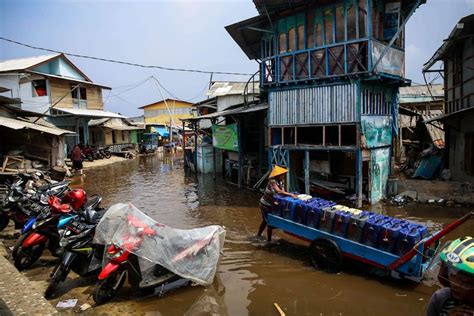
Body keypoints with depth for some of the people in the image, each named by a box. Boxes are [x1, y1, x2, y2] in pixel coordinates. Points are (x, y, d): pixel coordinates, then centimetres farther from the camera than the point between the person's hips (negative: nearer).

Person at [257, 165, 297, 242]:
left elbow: (282, 192, -5)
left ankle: (258, 235, 41)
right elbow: (279, 191, -40)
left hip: (270, 205, 9)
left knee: (265, 221, 23)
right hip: (266, 205, -9)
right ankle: (269, 240, 10)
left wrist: (290, 195, -22)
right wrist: (290, 194, -43)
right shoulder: (273, 181, -26)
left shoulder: (280, 182, 0)